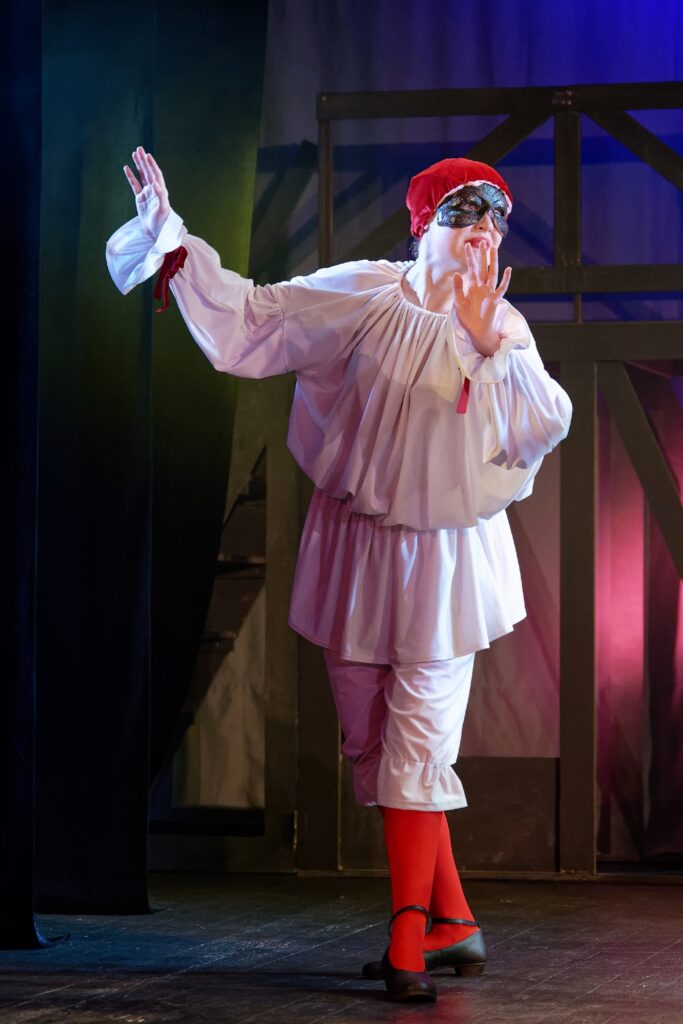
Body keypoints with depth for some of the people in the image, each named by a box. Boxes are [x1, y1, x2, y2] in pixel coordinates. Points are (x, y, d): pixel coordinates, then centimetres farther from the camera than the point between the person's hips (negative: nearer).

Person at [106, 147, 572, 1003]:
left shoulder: (503, 330, 2)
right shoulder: (366, 298, -4)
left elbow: (546, 426, -10)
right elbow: (249, 314, -3)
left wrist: (490, 347, -18)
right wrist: (170, 233, -9)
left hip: (445, 561, -1)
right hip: (358, 549, 1)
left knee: (418, 748, -7)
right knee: (372, 744, 6)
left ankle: (409, 942, -3)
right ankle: (454, 924, 19)